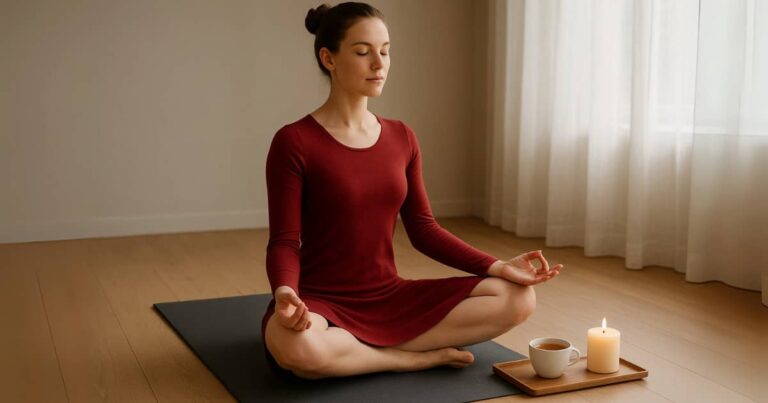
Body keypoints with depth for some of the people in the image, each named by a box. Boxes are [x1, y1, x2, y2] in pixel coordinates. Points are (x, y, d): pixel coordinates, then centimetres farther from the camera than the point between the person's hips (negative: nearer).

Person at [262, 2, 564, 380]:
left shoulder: (401, 138, 6)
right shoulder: (293, 142, -10)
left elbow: (423, 229, 7)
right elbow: (285, 241, -12)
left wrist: (498, 267, -3)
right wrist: (285, 293, -34)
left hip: (390, 298, 5)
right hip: (321, 303, -5)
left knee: (517, 298, -10)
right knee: (296, 347, -41)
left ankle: (361, 351, -10)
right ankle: (422, 357, -12)